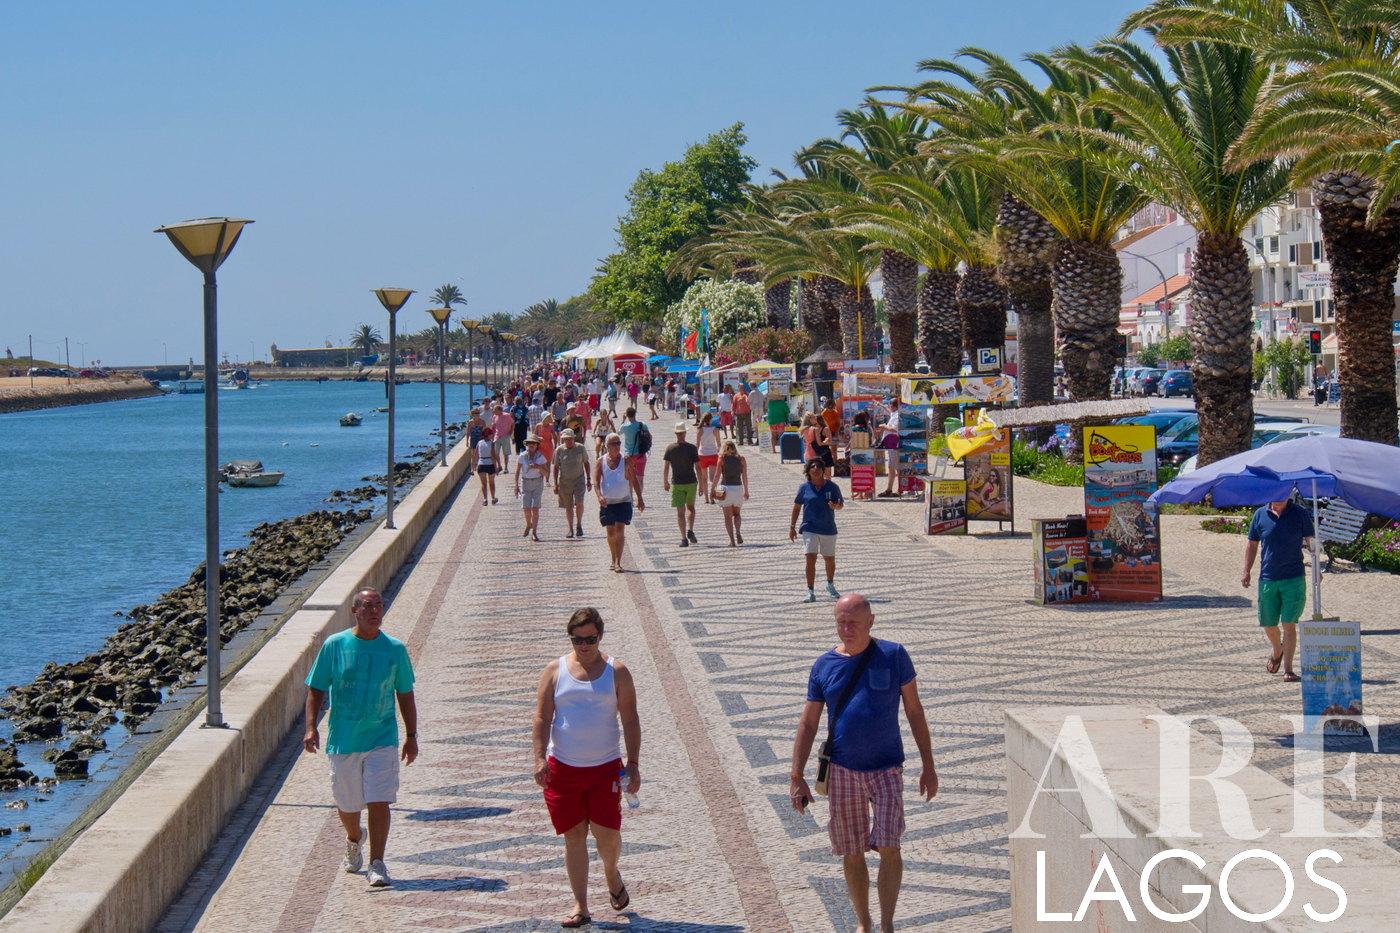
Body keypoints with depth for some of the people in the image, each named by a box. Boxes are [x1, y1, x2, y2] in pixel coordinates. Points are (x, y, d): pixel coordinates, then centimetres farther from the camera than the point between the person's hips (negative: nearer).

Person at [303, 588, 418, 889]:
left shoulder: (395, 649, 1)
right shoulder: (334, 645, -2)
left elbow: (405, 695, 9)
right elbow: (316, 689, 3)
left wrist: (411, 736, 8)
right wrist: (311, 727, -9)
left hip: (382, 738, -1)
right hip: (343, 739, 1)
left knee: (379, 802, -12)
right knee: (347, 804, 14)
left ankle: (377, 864, -5)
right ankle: (354, 839, 45)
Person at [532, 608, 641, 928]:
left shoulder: (616, 671, 2)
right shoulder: (555, 670, 4)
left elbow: (630, 721, 2)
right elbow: (542, 718, 1)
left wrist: (633, 764, -4)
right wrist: (539, 759, -10)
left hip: (605, 767, -1)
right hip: (563, 767, 1)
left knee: (605, 831, -7)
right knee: (573, 836, 4)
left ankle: (611, 874, 27)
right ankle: (580, 907, 10)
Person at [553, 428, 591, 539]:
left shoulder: (580, 448, 0)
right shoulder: (559, 450, -1)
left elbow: (586, 463, 10)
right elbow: (556, 467, 4)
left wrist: (588, 480, 8)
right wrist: (556, 484, 0)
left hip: (579, 480, -1)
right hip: (564, 482, 1)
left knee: (579, 502, -17)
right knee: (568, 507, 6)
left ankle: (579, 525, 1)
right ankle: (570, 529, 17)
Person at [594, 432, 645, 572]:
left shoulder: (626, 461, 1)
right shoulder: (601, 462, 2)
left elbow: (634, 480, 7)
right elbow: (596, 480, -7)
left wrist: (640, 499, 5)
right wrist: (599, 496, -24)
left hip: (623, 501, -2)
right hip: (607, 502, 2)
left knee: (620, 531, -12)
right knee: (610, 533, 10)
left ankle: (618, 562, -15)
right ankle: (614, 560, 25)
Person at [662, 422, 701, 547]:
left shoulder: (670, 449, -4)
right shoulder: (692, 448, -6)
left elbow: (665, 468, -3)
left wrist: (665, 482, 10)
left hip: (677, 484, 0)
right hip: (691, 482, 0)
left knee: (680, 511, 2)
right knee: (691, 507, 20)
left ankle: (684, 538, -5)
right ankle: (690, 530, 0)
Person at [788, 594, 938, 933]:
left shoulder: (893, 656, -2)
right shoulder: (824, 666, 1)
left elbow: (914, 711, 3)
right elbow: (808, 724, 6)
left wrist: (928, 765, 1)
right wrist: (796, 777, 0)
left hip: (886, 769, -2)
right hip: (842, 771, 2)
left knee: (889, 848, -12)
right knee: (852, 853, 7)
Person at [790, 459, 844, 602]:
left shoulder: (832, 487, -1)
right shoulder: (804, 488, -1)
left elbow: (841, 503, 5)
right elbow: (797, 506, 7)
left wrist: (836, 505, -20)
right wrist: (792, 527, 6)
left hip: (828, 529, 1)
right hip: (810, 529, -1)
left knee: (830, 559, 13)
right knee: (810, 558, -13)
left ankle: (830, 585, 39)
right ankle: (810, 591, -6)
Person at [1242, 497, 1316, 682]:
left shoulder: (1299, 513, 0)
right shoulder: (1260, 514, 4)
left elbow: (1311, 541, 5)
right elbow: (1252, 544, 12)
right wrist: (1246, 572, 6)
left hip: (1294, 578, -2)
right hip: (1267, 579, 3)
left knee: (1289, 624, -8)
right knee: (1268, 624, 10)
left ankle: (1288, 669, -4)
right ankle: (1277, 650, 42)